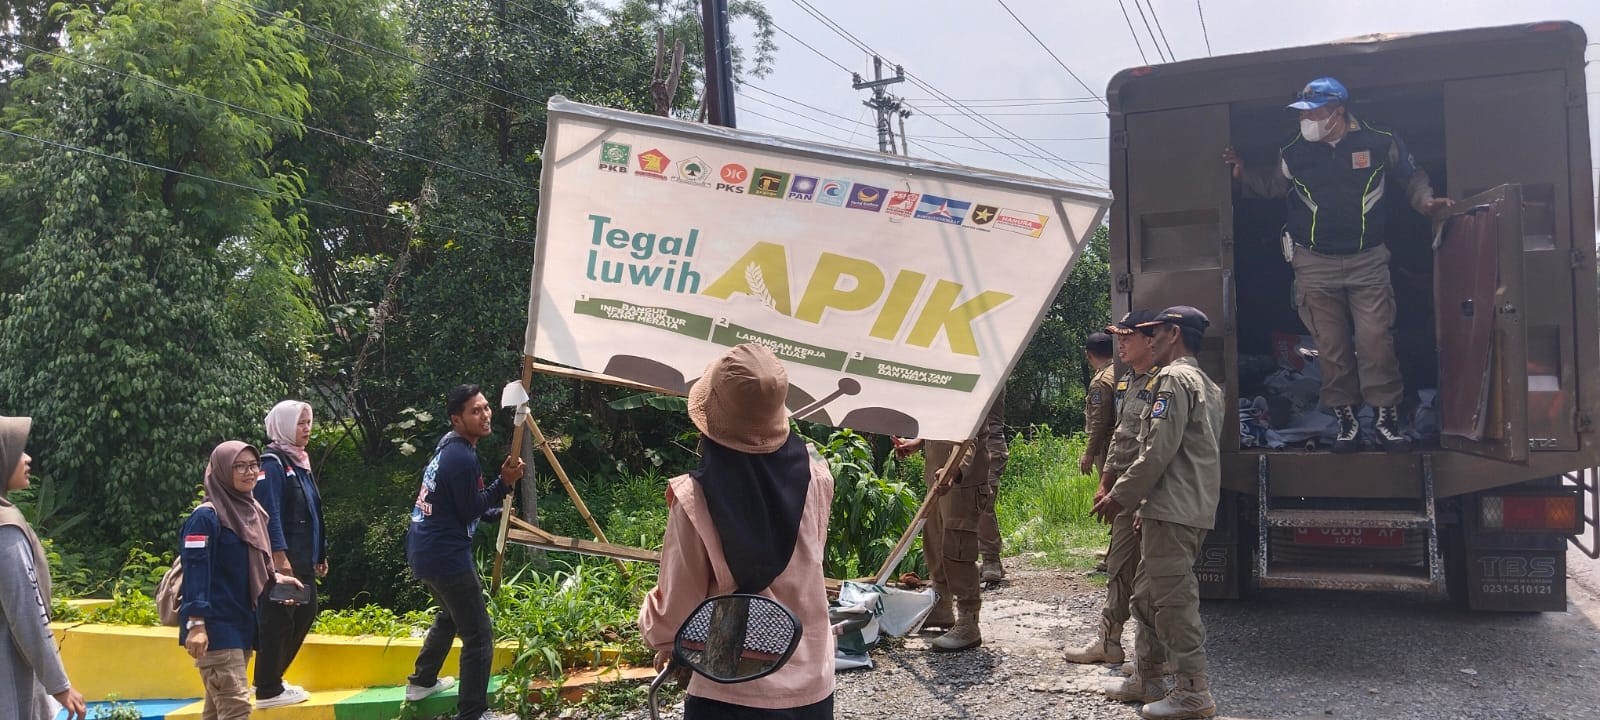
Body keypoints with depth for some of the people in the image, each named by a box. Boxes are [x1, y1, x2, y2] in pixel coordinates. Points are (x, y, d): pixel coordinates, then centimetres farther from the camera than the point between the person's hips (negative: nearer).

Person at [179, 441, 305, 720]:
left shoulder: (252, 511, 13)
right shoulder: (206, 516, -12)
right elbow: (195, 571, -18)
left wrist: (274, 578, 7)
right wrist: (196, 624, -23)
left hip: (242, 623, 8)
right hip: (215, 627, -8)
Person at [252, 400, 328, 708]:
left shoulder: (300, 462, 16)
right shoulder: (273, 463, -11)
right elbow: (269, 513, -19)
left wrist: (321, 554, 19)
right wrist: (279, 556, -25)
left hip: (303, 558, 9)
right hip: (281, 558, -9)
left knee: (305, 613, 14)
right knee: (277, 621, -3)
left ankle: (270, 678, 26)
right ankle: (268, 691, 7)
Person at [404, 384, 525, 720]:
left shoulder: (448, 445, 10)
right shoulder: (462, 457, -21)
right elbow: (470, 512, -16)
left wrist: (502, 485, 8)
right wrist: (505, 482, -15)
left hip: (425, 550, 11)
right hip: (445, 555, -11)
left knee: (451, 613, 33)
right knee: (479, 636, -5)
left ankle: (422, 681, 46)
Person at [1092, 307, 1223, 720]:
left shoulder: (1174, 377, -10)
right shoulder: (1208, 386, 21)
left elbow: (1159, 451, -18)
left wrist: (1120, 497, -11)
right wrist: (1143, 502, 23)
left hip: (1172, 510, -10)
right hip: (1193, 508, 10)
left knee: (1173, 597, -7)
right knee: (1148, 592, 16)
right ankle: (1146, 678, 23)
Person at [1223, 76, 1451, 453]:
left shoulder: (1381, 143, -3)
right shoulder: (1294, 153, 1)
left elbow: (1411, 177, 13)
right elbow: (1273, 186, 19)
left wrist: (1424, 200, -5)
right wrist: (1244, 174, 5)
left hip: (1368, 262, -1)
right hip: (1315, 265, 2)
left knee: (1376, 341, -8)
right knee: (1331, 347, 4)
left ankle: (1387, 418, 4)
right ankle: (1345, 419, 15)